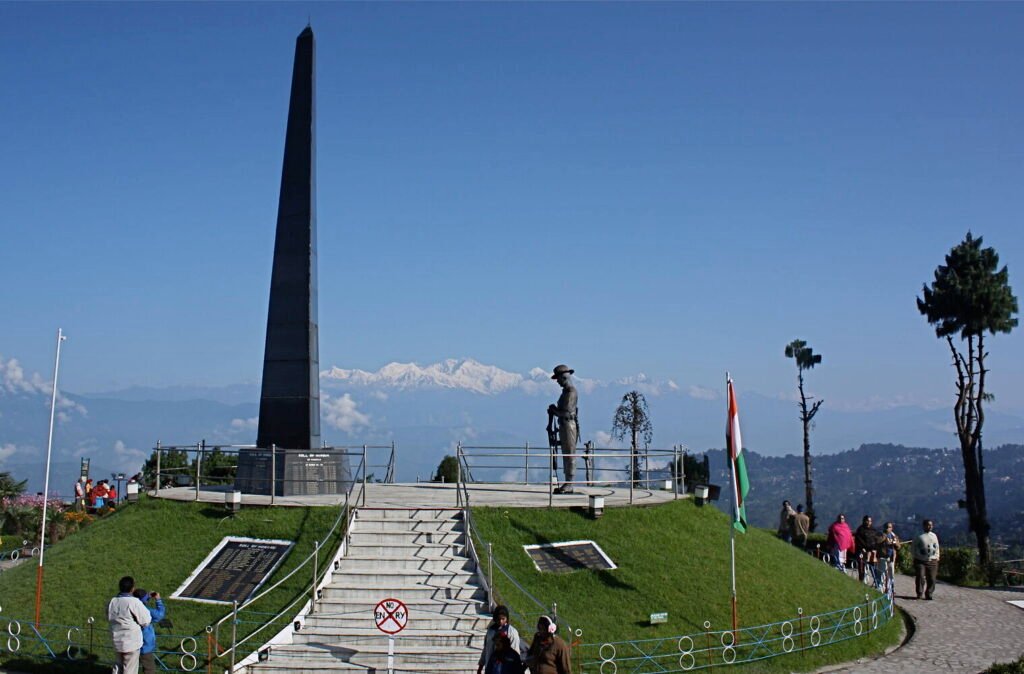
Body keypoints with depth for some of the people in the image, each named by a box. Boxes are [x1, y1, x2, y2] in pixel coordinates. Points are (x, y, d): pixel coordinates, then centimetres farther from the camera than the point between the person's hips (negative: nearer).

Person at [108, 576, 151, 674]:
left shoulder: (112, 602, -1)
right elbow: (145, 620, -13)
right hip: (131, 642, -6)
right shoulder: (134, 602, -20)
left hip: (117, 641, 6)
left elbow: (109, 619, 12)